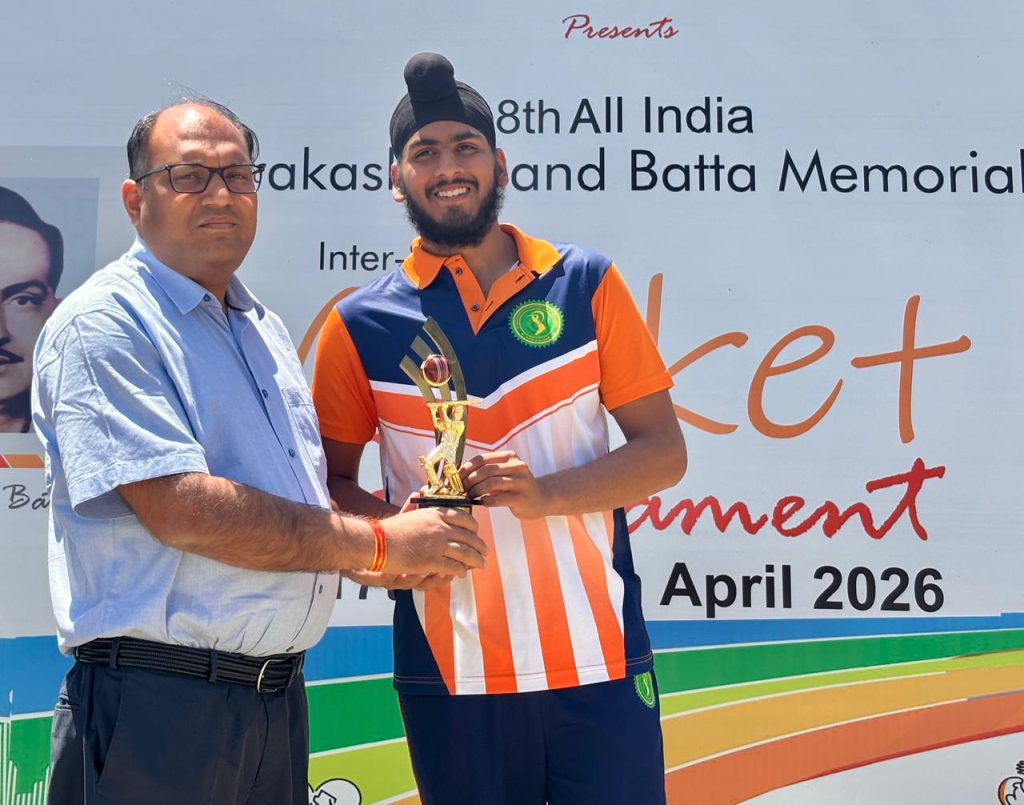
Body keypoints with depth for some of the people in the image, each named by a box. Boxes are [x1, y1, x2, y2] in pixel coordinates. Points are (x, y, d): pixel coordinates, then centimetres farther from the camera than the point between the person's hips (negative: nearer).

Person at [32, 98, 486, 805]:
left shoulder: (262, 328, 15)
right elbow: (180, 510, -21)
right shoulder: (104, 324, -10)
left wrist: (403, 552, 0)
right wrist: (380, 544, -15)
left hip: (281, 693, 7)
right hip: (157, 705, -7)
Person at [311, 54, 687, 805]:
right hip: (449, 670, 0)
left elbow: (664, 451, 1)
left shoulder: (586, 284, 0)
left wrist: (546, 493, -15)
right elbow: (332, 480, 8)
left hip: (599, 657, 0)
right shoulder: (361, 325, 1)